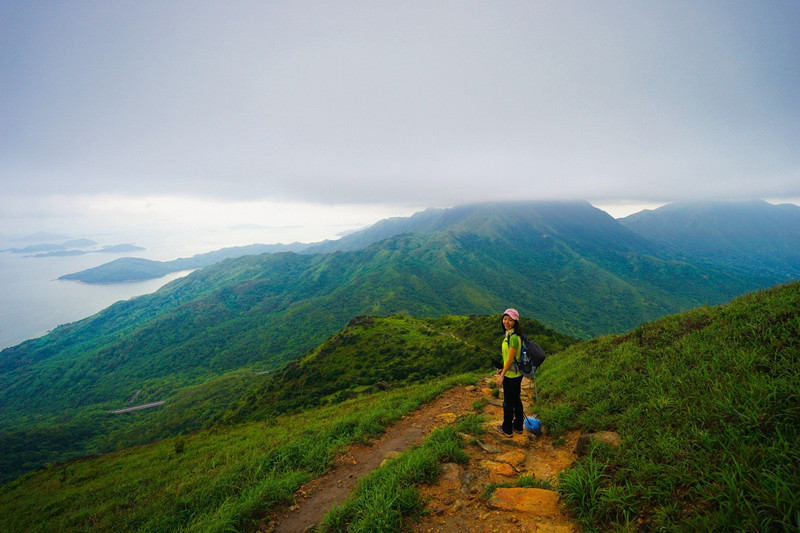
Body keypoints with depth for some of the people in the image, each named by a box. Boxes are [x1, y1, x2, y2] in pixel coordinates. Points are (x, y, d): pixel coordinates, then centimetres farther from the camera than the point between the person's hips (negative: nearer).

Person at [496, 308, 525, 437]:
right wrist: (503, 369, 16)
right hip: (516, 373, 9)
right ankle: (518, 426, 36)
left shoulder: (513, 337, -25)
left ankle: (507, 429, 23)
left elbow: (510, 359, -23)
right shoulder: (510, 334, 5)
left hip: (511, 375, -9)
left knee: (508, 402, 7)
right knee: (516, 399, 21)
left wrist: (502, 376, -17)